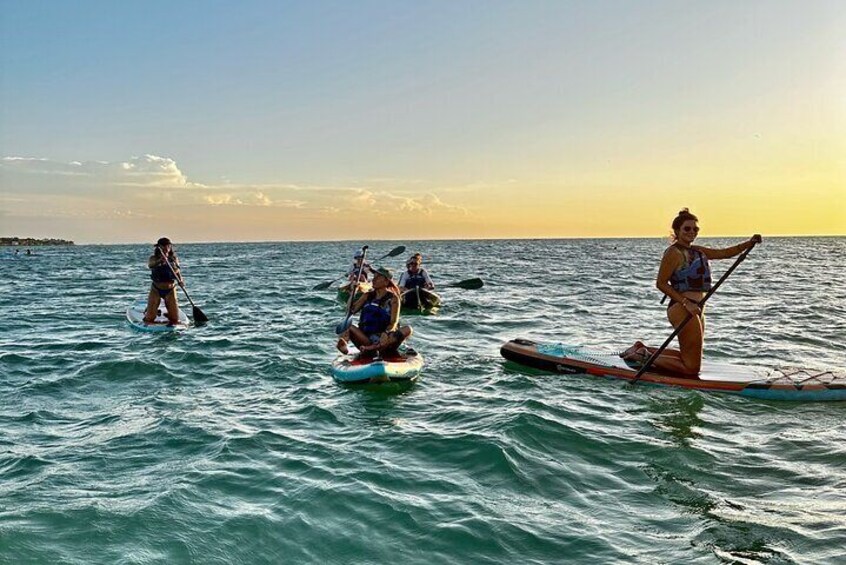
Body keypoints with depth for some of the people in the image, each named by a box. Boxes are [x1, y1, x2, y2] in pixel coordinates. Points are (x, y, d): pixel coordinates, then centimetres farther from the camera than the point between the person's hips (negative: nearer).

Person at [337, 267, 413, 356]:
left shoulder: (393, 299, 1)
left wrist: (386, 333, -31)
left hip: (386, 341, -3)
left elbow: (394, 322, -11)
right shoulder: (367, 296, 12)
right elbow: (351, 310, 5)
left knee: (407, 329, -28)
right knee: (350, 327, -19)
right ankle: (344, 348, -54)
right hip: (367, 339, 3)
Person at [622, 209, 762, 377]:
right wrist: (686, 303, -19)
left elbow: (725, 253, 16)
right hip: (682, 310, -9)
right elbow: (661, 283, -14)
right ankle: (646, 357, 0)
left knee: (689, 358, 21)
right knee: (692, 367, -8)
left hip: (695, 310, 9)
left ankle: (643, 350, 25)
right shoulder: (673, 252, -10)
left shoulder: (697, 251, 15)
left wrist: (749, 243, 2)